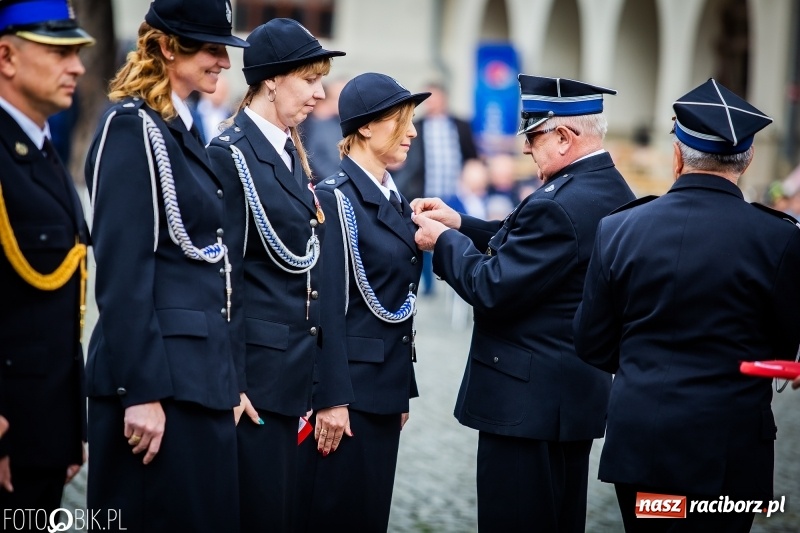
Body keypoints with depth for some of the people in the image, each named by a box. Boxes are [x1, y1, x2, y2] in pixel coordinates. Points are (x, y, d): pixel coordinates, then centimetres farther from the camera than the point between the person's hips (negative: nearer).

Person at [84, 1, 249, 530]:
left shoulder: (184, 130, 16)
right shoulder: (132, 128, -11)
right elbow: (122, 272, -17)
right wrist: (142, 392, -21)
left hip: (203, 372, 9)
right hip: (160, 375, -9)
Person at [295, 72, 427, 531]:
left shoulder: (396, 200, 13)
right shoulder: (336, 198, -13)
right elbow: (328, 306, -18)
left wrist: (404, 389, 16)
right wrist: (331, 399, -21)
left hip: (387, 386, 8)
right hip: (350, 384, -8)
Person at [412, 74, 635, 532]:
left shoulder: (560, 205, -23)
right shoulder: (613, 190, 8)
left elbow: (491, 288, -21)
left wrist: (445, 241, -6)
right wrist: (461, 224, 10)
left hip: (529, 400, -10)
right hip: (580, 391, 10)